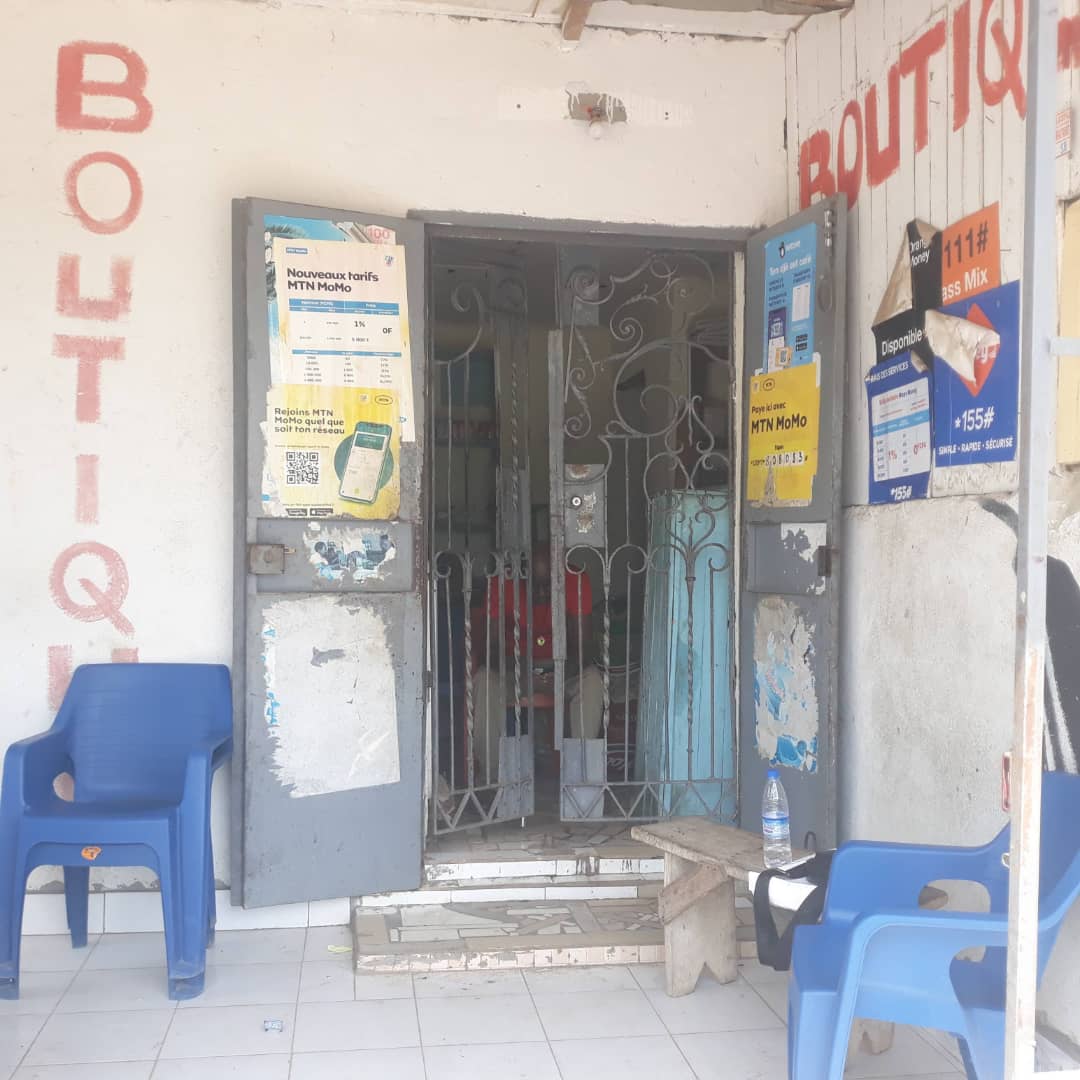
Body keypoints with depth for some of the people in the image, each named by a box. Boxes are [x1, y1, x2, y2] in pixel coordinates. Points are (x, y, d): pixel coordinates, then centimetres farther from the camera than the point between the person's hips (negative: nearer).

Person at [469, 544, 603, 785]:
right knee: (484, 681, -32)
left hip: (561, 667, 1)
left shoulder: (576, 580, -18)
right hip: (513, 667, -1)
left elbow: (582, 647, -18)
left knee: (592, 681, -30)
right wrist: (519, 675, -40)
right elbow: (489, 647, -20)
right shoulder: (505, 585, -19)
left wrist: (563, 674, -39)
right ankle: (490, 776, -21)